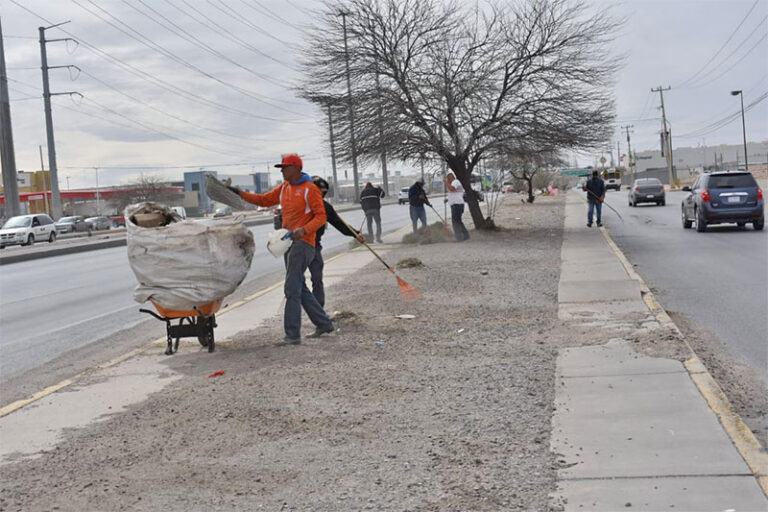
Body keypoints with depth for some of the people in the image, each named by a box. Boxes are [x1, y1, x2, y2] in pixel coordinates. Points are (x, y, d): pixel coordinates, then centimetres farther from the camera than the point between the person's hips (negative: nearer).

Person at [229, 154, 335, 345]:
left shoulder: (310, 189, -9)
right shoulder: (284, 188, 15)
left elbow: (321, 216, -12)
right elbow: (264, 200, 18)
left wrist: (303, 230, -26)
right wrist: (241, 194, 7)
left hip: (303, 242, -9)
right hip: (289, 241, 9)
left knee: (292, 288, -11)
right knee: (300, 288, 13)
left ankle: (292, 335, -9)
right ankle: (324, 323, 24)